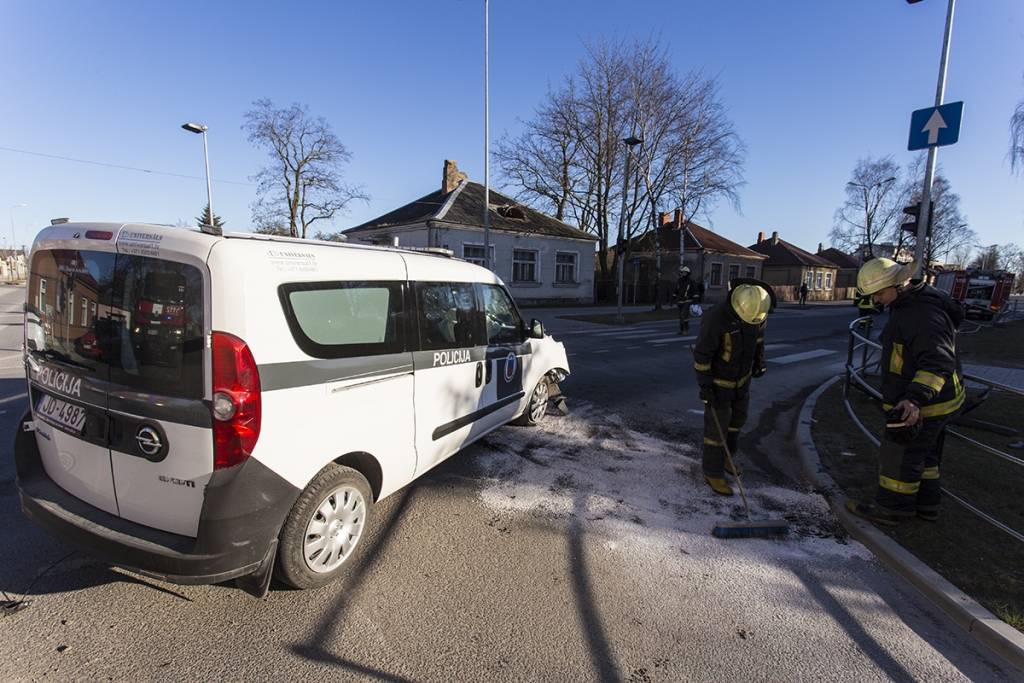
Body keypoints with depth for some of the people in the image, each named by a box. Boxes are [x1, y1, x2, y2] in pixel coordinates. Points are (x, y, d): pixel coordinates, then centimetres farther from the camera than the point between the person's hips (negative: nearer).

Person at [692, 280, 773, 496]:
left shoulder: (756, 309, -13)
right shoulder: (715, 319, -34)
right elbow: (701, 353, -26)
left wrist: (760, 361, 15)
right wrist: (704, 386, -24)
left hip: (741, 377, 7)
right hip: (718, 380, -7)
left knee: (737, 419, 20)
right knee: (717, 427, 2)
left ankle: (724, 455, 43)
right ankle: (713, 473, 18)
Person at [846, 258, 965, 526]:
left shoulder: (925, 313, -27)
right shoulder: (910, 303, 8)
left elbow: (939, 362, -36)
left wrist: (916, 398, -49)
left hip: (924, 403, -10)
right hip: (914, 397, 11)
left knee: (900, 456, 2)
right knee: (923, 453, 21)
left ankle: (891, 509, 17)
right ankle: (925, 504, 36)